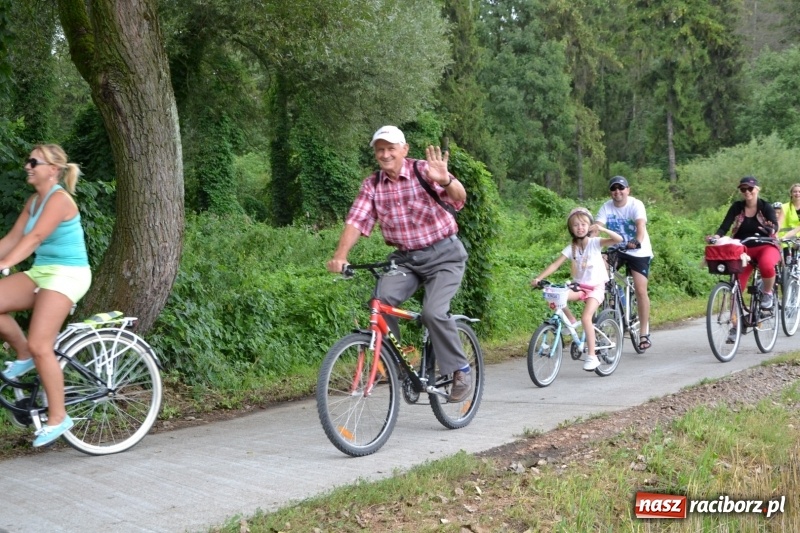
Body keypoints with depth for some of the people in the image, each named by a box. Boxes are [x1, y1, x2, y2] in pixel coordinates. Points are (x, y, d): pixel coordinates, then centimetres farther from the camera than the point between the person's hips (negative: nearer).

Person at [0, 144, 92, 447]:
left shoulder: (59, 199, -15)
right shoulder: (33, 201, 12)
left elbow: (34, 237, -27)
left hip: (67, 275, -8)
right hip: (41, 272, 8)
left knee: (40, 346, -15)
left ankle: (57, 418, -4)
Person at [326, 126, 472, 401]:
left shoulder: (424, 171, -13)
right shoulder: (372, 185, -1)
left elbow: (459, 197, -28)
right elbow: (356, 221, -11)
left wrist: (445, 181, -52)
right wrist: (340, 255, -29)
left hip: (443, 255, -4)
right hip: (405, 257, 4)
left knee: (434, 311, -22)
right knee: (381, 299, -22)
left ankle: (461, 370, -1)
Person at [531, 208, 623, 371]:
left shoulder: (595, 242, -6)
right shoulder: (571, 248, 0)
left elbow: (619, 239, -18)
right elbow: (555, 264, -9)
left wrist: (602, 229, -34)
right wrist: (539, 278, -22)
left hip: (596, 287, -3)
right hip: (579, 286, 3)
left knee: (586, 317, -23)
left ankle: (592, 356, -13)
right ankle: (571, 321, -1)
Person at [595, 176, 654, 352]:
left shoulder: (636, 205, -16)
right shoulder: (606, 207, -6)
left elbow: (641, 225, -33)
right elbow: (597, 226, -20)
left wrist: (637, 242, -53)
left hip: (639, 252, -4)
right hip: (616, 249, 4)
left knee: (640, 290, -11)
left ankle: (644, 333, -1)